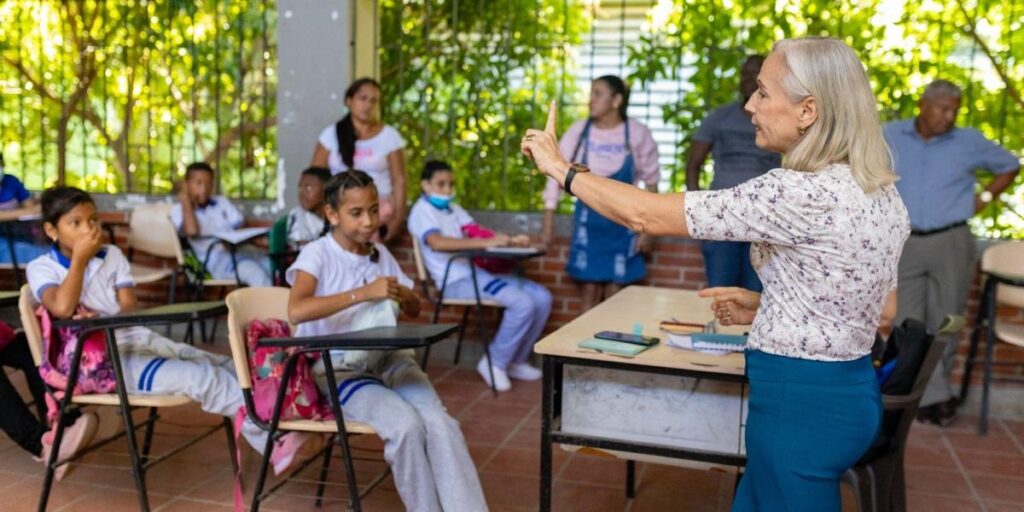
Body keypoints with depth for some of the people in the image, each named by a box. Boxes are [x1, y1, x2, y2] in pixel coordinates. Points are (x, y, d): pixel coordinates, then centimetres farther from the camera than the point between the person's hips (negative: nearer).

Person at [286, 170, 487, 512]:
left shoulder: (380, 254, 11)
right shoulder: (317, 254, -6)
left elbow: (415, 311, 19)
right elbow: (297, 311, -26)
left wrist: (406, 296, -6)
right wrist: (363, 293, -30)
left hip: (387, 360, 5)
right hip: (339, 370, -5)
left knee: (440, 424, -21)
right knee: (406, 426, -28)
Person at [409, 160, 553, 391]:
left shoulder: (454, 209, 21)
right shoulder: (422, 210, -6)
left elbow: (479, 233, 10)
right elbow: (437, 242, -26)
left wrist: (510, 240, -11)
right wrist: (486, 243, -31)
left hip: (476, 273, 8)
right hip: (456, 281, -8)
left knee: (541, 297, -1)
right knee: (523, 303, -23)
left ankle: (516, 361, 10)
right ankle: (495, 363, -6)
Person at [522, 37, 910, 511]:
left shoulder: (804, 193, -24)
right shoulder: (880, 191, 5)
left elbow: (646, 215, -21)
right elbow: (877, 308, 15)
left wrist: (562, 168, -7)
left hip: (800, 401, -9)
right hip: (848, 390, 9)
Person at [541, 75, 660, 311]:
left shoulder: (637, 133, -11)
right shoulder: (579, 130, -9)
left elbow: (652, 182, -2)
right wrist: (548, 224, -7)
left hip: (622, 221, -1)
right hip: (588, 218, 1)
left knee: (615, 293, 3)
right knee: (590, 290, 4)